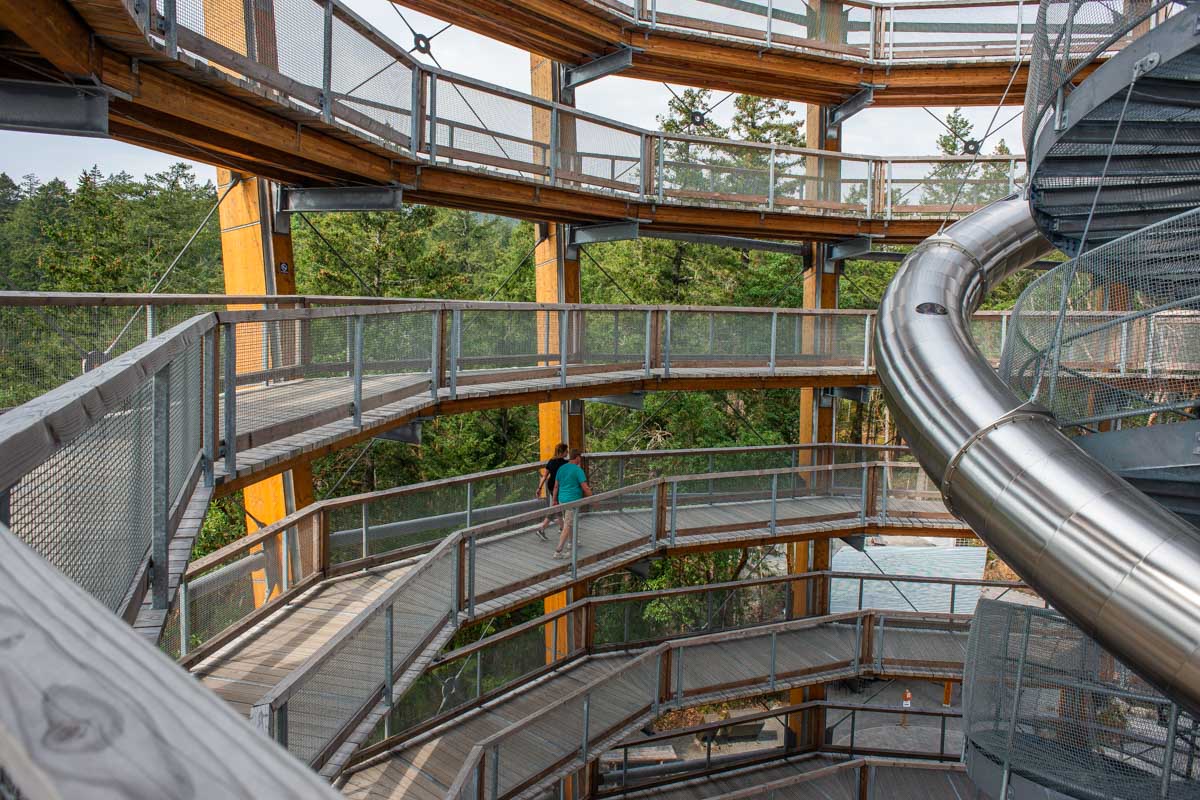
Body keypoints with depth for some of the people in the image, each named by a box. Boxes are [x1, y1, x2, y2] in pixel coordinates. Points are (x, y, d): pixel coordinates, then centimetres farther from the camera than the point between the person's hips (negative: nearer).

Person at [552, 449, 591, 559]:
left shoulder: (561, 468, 7)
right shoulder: (578, 470, -14)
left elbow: (556, 486, 12)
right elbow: (585, 488, -16)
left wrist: (555, 500, 19)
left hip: (562, 500, 8)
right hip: (572, 501, -8)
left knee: (568, 524, 25)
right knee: (568, 527, -4)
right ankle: (558, 552, -7)